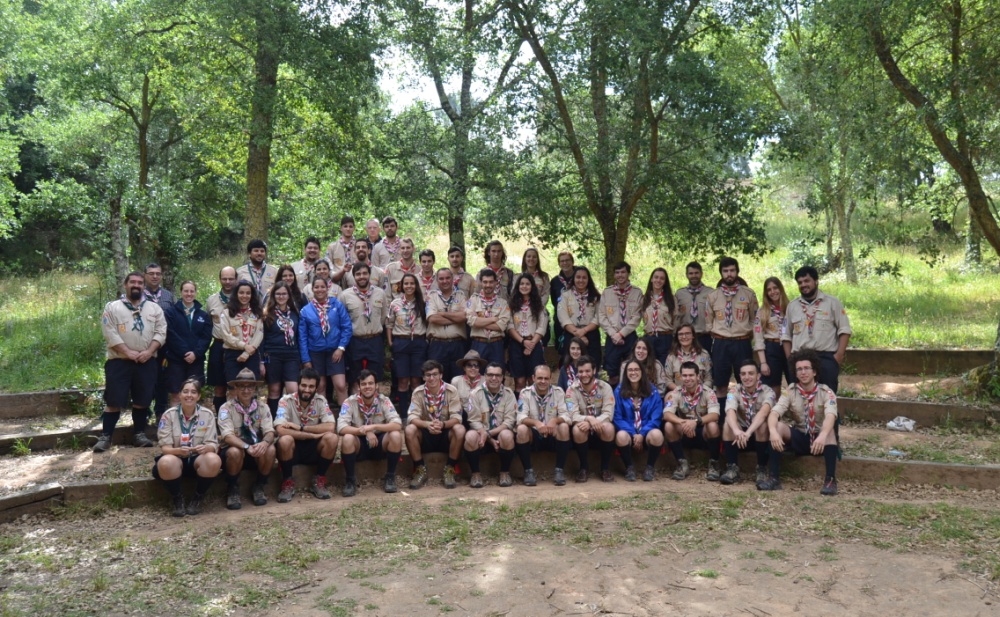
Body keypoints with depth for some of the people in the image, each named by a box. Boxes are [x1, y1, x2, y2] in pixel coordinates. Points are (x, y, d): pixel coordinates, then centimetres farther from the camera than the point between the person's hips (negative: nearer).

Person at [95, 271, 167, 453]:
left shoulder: (154, 308, 8)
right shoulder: (112, 307, 1)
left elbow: (160, 332, 2)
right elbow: (110, 334, -8)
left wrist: (149, 351, -12)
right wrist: (128, 352, -15)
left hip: (146, 362, 3)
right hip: (119, 361, -2)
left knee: (142, 400, 8)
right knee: (114, 401, -2)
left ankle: (139, 434, 19)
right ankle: (105, 437, 5)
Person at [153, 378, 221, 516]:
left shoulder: (207, 414, -4)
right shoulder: (169, 415, -6)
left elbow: (213, 444, -6)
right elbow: (165, 448, -9)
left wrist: (206, 448, -31)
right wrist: (178, 450, -31)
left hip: (198, 459, 1)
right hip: (175, 458, -1)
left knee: (214, 460, -33)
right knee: (166, 462, -36)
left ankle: (197, 499, -7)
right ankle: (177, 499, -7)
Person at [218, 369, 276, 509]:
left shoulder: (262, 408, -1)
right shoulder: (226, 408, -10)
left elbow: (270, 432, -12)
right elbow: (227, 435, -22)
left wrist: (264, 442, -37)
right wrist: (247, 447, -40)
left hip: (256, 453, 2)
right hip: (234, 450, -2)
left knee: (270, 449, -30)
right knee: (235, 452, -36)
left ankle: (259, 487, -5)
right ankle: (232, 489, -8)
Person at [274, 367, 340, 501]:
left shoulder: (321, 401, -5)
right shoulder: (286, 401, -12)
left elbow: (330, 427, -19)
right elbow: (280, 430, -27)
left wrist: (300, 427, -23)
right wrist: (313, 434, -28)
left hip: (313, 449, 2)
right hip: (292, 449, -2)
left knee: (332, 438, -26)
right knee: (285, 440, -35)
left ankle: (319, 481, -6)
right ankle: (287, 483, -11)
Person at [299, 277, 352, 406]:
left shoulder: (337, 305, -1)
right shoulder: (305, 310, 1)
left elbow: (347, 327, -2)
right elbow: (302, 336, 3)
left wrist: (341, 348, -11)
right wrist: (305, 359, 0)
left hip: (335, 351, -1)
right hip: (315, 352, 2)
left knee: (341, 386, -9)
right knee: (319, 387, 12)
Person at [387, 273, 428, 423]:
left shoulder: (422, 303, 4)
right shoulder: (395, 304, 3)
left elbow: (428, 322, 8)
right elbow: (389, 324, 8)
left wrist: (427, 339, 1)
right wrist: (390, 342, 1)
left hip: (419, 342, 0)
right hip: (401, 342, 0)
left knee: (416, 379, 3)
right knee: (403, 380, 3)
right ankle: (404, 413, 10)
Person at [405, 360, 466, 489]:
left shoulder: (451, 391, -9)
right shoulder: (418, 392, -7)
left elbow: (457, 417, -15)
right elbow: (412, 417, -15)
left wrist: (443, 424, -36)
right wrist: (427, 424, -36)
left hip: (446, 434, -1)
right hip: (425, 436, 1)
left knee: (460, 430, -31)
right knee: (409, 430, -29)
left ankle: (449, 470, -15)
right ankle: (420, 470, -13)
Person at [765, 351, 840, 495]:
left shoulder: (826, 392, -12)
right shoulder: (790, 392, -6)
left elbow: (830, 416, -30)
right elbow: (774, 413, -21)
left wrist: (822, 436, -51)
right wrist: (773, 432, -43)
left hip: (820, 440, -2)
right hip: (799, 438, 2)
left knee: (830, 429, -33)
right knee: (778, 426, -26)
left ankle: (830, 479, -33)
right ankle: (773, 478, -26)